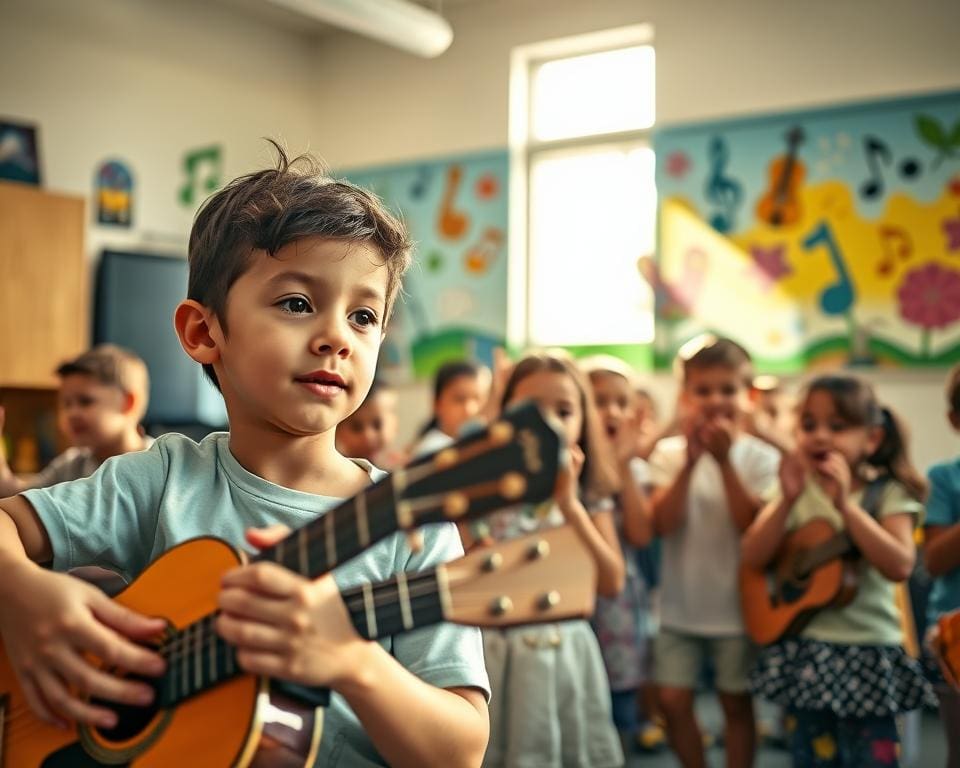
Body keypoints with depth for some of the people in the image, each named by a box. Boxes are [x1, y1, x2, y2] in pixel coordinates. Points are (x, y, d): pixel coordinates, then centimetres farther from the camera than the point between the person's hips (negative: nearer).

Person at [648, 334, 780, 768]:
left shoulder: (759, 458, -6)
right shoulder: (669, 453, -3)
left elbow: (752, 525, -18)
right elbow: (663, 523, -14)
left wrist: (724, 460, -22)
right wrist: (690, 463, -23)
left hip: (738, 607, -1)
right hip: (680, 607, 1)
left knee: (736, 703, 10)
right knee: (672, 700, 4)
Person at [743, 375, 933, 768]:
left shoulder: (887, 494, -5)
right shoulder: (796, 488, 2)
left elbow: (899, 566, -20)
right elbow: (753, 557, -7)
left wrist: (845, 504, -24)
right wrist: (787, 500, -19)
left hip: (868, 654, -2)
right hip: (804, 651, 3)